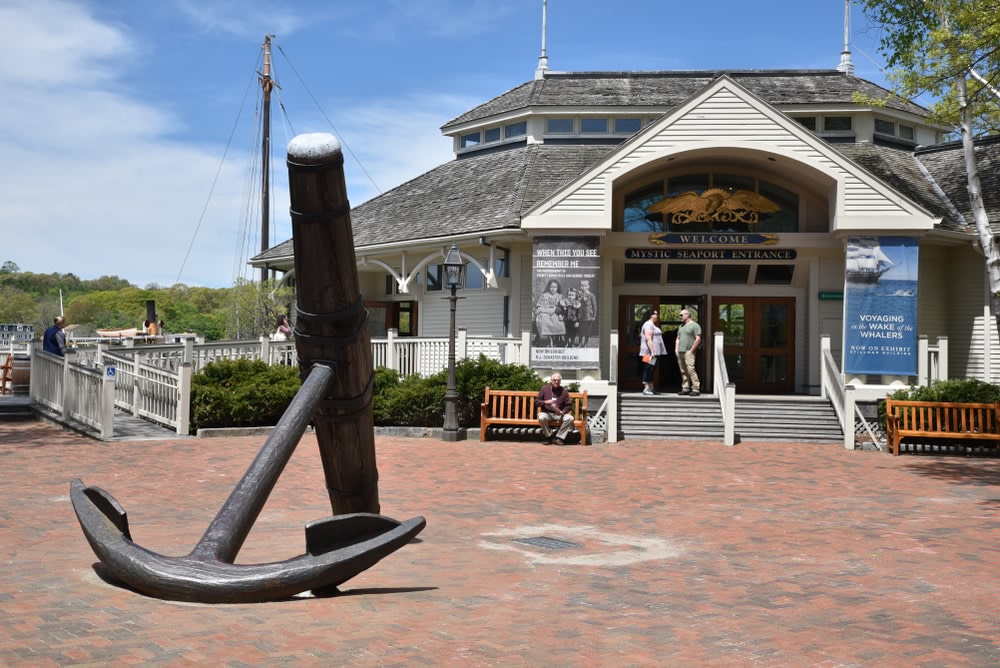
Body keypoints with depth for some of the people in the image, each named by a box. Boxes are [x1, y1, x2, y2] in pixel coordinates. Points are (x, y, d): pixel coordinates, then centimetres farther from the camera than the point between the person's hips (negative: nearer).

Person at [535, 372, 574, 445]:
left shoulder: (564, 391, 5)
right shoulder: (545, 388, 3)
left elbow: (569, 405, 6)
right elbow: (536, 402, 1)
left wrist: (562, 412, -13)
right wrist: (545, 402, -18)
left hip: (559, 414, 2)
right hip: (546, 413, -2)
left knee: (570, 418, -27)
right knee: (542, 418, -36)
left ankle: (559, 438, -15)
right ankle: (548, 437, -12)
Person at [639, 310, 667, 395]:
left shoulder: (653, 325, 21)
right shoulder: (648, 325, -13)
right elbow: (648, 339, -21)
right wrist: (652, 352, -25)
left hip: (655, 351, 10)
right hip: (650, 351, -10)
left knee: (651, 369, 10)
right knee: (648, 369, -9)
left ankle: (650, 388, 13)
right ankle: (646, 389, -8)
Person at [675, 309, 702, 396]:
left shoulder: (695, 325, -3)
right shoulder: (681, 326, 22)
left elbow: (698, 339, -10)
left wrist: (691, 350, -13)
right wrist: (676, 349, 12)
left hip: (688, 352, -7)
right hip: (680, 352, 7)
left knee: (690, 370, -14)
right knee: (683, 371, 5)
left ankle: (696, 389, -12)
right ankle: (685, 388, 8)